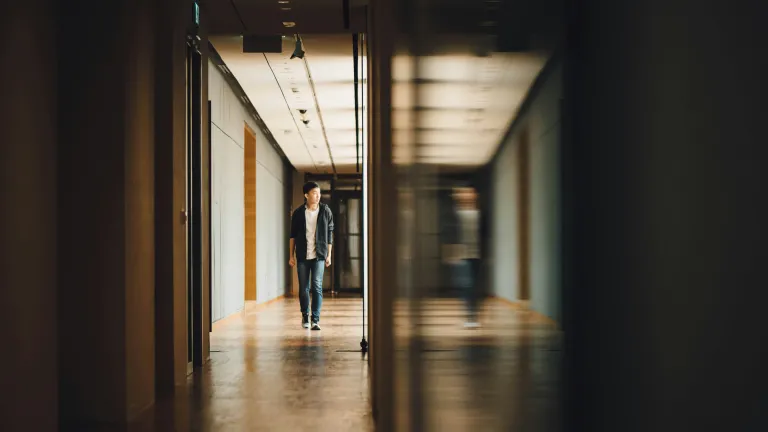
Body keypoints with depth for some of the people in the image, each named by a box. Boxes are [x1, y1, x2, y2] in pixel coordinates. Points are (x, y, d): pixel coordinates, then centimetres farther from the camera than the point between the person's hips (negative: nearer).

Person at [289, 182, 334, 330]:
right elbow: (293, 235, 7)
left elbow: (330, 234, 6)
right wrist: (291, 255, 4)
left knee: (317, 286, -10)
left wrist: (328, 255, 3)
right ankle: (305, 316, 26)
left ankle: (316, 319, -7)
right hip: (302, 256, 1)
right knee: (303, 288, 7)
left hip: (319, 256, -1)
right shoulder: (298, 213, 1)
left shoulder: (325, 211, 2)